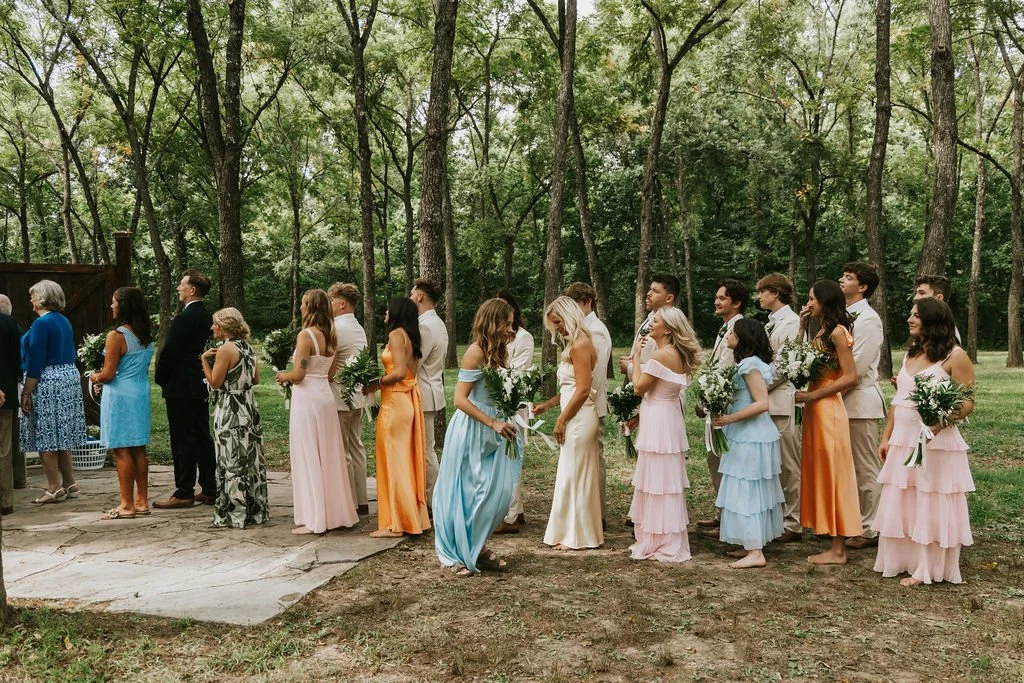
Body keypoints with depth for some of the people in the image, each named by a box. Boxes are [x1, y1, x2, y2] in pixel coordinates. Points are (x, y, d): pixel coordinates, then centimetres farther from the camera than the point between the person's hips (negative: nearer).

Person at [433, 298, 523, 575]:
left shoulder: (499, 351, 9)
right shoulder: (476, 352, -15)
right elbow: (460, 399, -19)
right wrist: (493, 423, -20)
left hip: (491, 430, 8)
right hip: (472, 430, -8)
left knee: (498, 491, 8)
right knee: (468, 492, 3)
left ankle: (477, 546, 26)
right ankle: (459, 554, 19)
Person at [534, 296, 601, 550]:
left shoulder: (580, 345, -15)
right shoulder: (577, 344, 14)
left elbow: (583, 389, -20)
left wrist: (562, 419, -15)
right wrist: (547, 405, 11)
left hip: (579, 418, -10)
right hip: (578, 418, 10)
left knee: (573, 475, 0)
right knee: (580, 476, 15)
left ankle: (575, 536, 10)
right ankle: (584, 531, 25)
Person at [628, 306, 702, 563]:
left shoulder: (662, 355, -18)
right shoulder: (678, 355, 10)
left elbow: (639, 387, -14)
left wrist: (637, 356, -5)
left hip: (658, 421, -10)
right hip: (668, 417, 10)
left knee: (659, 483, -1)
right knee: (666, 483, 16)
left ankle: (664, 545, 8)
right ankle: (665, 541, 27)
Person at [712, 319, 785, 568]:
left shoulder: (751, 365, -16)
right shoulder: (749, 363, 13)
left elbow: (761, 404, -22)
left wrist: (730, 419, -21)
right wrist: (726, 416, 9)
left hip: (751, 438, -10)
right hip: (748, 435, 10)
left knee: (746, 492, -6)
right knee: (754, 491, 13)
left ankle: (755, 552, -3)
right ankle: (754, 544, 21)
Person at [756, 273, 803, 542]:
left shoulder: (791, 322, -9)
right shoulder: (771, 322, 18)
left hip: (782, 400, -9)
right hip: (766, 399, 9)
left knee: (789, 465, -2)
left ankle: (793, 523, 6)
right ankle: (777, 517, 20)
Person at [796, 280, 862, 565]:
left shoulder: (837, 332, -12)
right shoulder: (821, 332, 15)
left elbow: (851, 377, -16)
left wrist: (813, 395, -17)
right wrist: (802, 326, 12)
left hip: (828, 409, -9)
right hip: (815, 410, 9)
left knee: (832, 474, -3)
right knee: (821, 475, 10)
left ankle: (838, 551, 5)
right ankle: (835, 547, 17)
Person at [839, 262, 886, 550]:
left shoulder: (868, 319, -12)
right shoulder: (844, 316, 15)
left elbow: (857, 366, -18)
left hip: (860, 400, -9)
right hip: (842, 400, 9)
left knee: (866, 469, 0)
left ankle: (870, 529, 8)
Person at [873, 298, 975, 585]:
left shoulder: (955, 356, -8)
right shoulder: (910, 354, 13)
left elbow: (968, 402, -12)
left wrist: (943, 419, -30)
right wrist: (886, 437, 11)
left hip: (936, 442, -7)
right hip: (902, 442, 7)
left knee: (932, 507, 2)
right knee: (900, 505, 10)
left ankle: (929, 569, 12)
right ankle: (902, 562, 21)